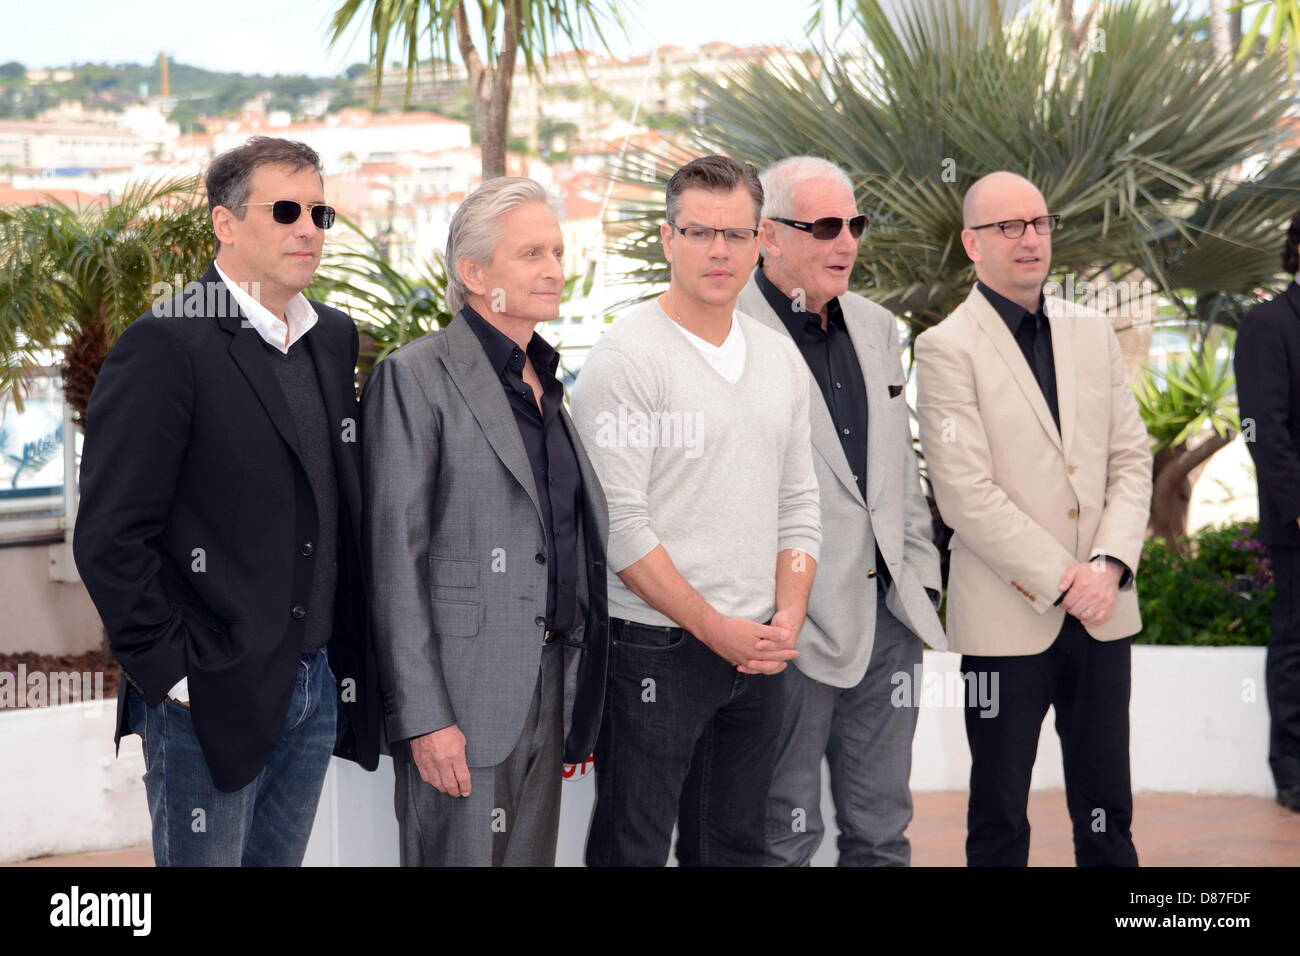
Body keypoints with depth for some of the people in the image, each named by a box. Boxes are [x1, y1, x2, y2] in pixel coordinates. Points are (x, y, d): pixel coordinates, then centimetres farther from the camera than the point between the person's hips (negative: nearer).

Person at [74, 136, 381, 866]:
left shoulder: (335, 338, 11)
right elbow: (110, 538, -15)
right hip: (211, 696, -6)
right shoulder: (167, 348, -12)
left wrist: (348, 657, 10)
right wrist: (170, 674, -14)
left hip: (319, 687, 7)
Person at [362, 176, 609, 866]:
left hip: (551, 684, 7)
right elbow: (394, 556, -12)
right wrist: (423, 717, -17)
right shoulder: (415, 378, -8)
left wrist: (583, 705, 15)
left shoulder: (547, 382, 15)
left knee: (532, 856, 11)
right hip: (464, 693, -7)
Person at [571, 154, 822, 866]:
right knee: (633, 848, 0)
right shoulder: (626, 358, -10)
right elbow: (618, 521, -15)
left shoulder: (781, 359, 12)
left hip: (757, 651, 6)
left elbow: (798, 503, 14)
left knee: (736, 846, 14)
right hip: (655, 648, -6)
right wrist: (714, 627, -14)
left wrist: (788, 615, -1)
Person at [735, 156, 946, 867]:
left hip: (888, 612, 7)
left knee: (882, 830, 15)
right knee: (784, 834, 4)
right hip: (795, 622, -7)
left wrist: (918, 571, 14)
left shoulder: (876, 326, 13)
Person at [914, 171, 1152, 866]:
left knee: (1107, 810, 11)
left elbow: (1131, 459, 8)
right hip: (1008, 618, -4)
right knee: (1000, 815, 7)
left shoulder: (1093, 332, 10)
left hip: (1104, 609, 5)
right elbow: (966, 494, -13)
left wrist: (1110, 564, -7)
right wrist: (1060, 581, -14)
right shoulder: (947, 347, -7)